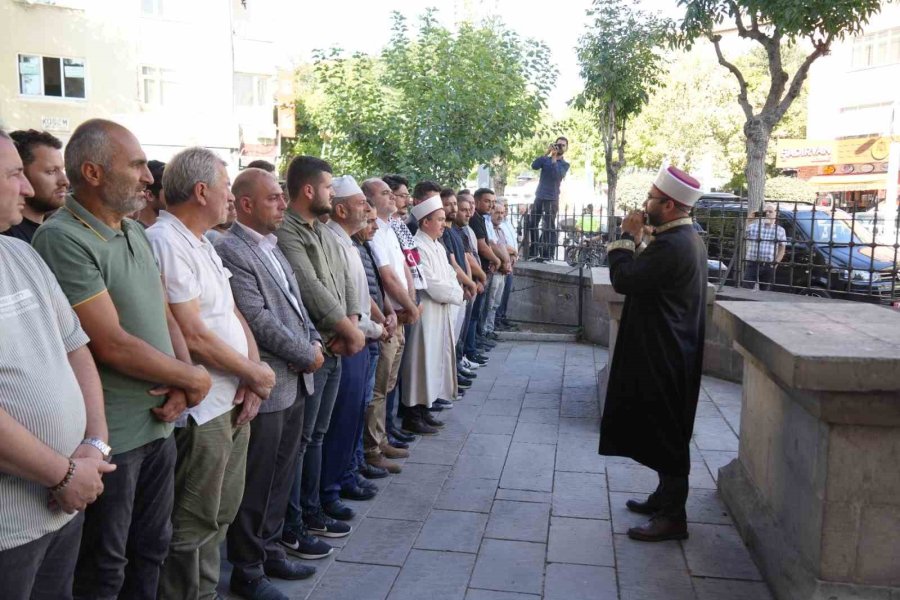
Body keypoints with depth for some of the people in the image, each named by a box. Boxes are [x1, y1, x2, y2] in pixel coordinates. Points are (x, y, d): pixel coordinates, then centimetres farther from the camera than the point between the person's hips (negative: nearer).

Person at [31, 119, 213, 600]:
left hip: (160, 423, 8)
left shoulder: (136, 234, 8)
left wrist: (182, 384, -6)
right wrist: (194, 379, -10)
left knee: (151, 551, 21)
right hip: (110, 435, -7)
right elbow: (112, 345, -22)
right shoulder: (63, 239, -19)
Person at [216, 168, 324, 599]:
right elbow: (259, 321, -20)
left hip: (294, 381, 9)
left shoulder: (273, 246, 13)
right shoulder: (230, 251, -16)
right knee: (256, 482, 5)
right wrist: (307, 356, -12)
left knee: (282, 474, 19)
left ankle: (269, 547, 35)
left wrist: (314, 340, 2)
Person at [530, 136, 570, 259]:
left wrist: (554, 158, -16)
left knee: (549, 228, -6)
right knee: (532, 225, 6)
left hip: (552, 199, -3)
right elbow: (534, 166, -9)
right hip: (539, 197, 3)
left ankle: (548, 255, -6)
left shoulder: (565, 164, 5)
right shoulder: (546, 159, 11)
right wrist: (546, 153, -11)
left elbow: (557, 175, -15)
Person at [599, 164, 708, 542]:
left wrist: (628, 237, -13)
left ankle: (672, 517, 11)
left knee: (665, 435, 0)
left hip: (663, 358, -11)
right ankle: (666, 497, 33)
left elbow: (623, 280, -21)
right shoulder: (688, 239, 11)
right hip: (670, 353, 11)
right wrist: (638, 240, 5)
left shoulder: (671, 245, -23)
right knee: (665, 433, 20)